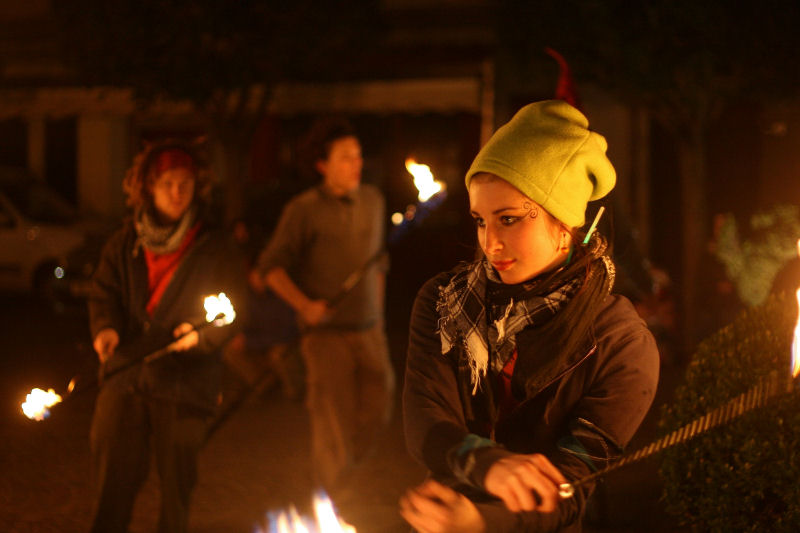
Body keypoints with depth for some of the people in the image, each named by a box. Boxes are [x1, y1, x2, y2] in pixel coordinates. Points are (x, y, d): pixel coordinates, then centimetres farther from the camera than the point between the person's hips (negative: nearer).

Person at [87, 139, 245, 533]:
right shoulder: (125, 243, 10)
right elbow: (104, 293, 11)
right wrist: (105, 327, -11)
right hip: (125, 375, 2)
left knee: (176, 481, 5)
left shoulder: (214, 248, 2)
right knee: (113, 474, 0)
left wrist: (200, 334, -19)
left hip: (185, 382, -2)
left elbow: (231, 311, 1)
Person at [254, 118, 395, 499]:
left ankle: (339, 471, 29)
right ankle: (336, 495, 7)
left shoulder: (372, 200, 9)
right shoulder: (304, 210, -7)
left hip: (369, 329, 5)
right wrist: (304, 304, -16)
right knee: (333, 418, -5)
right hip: (327, 331, -5)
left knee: (376, 410, 7)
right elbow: (271, 266, -4)